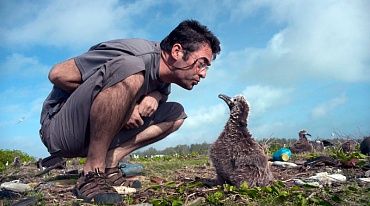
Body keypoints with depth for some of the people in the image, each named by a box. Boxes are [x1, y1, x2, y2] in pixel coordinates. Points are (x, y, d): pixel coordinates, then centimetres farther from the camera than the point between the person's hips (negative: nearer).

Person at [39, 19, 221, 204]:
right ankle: (92, 175, -23)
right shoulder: (134, 52, -22)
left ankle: (108, 165, -6)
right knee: (129, 70, -33)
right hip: (61, 131, -7)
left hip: (98, 134, 8)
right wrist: (120, 101, -19)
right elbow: (57, 74, -18)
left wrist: (155, 96, -5)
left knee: (175, 114, 1)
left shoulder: (164, 70, 2)